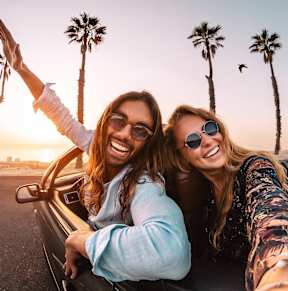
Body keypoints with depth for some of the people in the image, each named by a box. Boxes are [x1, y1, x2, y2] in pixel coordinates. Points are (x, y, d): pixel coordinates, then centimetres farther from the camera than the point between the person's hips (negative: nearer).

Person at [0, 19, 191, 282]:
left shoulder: (143, 184, -39)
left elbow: (173, 252, -57)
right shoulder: (98, 148, -19)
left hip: (122, 276, -5)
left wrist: (81, 239, -42)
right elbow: (62, 118, -5)